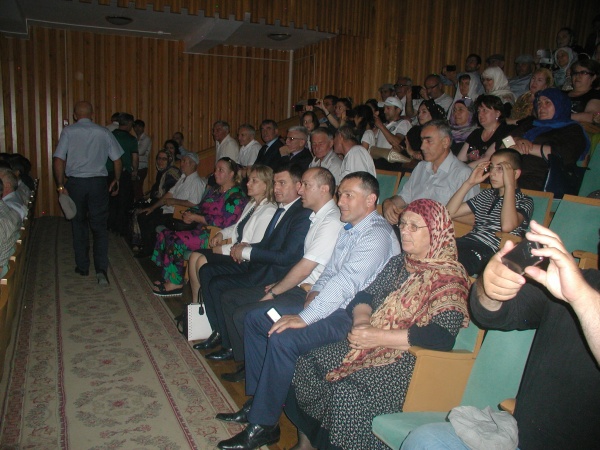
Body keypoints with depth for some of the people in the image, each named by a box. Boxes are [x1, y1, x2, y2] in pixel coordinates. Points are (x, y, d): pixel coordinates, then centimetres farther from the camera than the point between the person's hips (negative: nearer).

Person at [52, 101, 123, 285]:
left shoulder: (68, 132, -1)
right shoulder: (104, 132, 1)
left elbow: (58, 160, -8)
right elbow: (117, 159, 3)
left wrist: (60, 185, -2)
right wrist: (116, 180, 15)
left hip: (75, 183, 0)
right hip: (98, 183, 0)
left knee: (79, 226, 14)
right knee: (100, 227, 4)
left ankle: (82, 267, 23)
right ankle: (101, 268, -9)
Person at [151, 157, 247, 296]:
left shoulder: (236, 196, -11)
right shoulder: (213, 191, 19)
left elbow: (224, 222, -21)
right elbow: (200, 208, 23)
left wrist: (196, 218, -15)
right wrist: (189, 213, -3)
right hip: (202, 230, 10)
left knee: (176, 240, -23)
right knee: (164, 235, -4)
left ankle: (175, 283, -9)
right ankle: (168, 278, -1)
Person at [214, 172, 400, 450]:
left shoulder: (377, 236, -18)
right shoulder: (349, 229, 14)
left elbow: (345, 283, -26)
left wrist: (305, 317, -26)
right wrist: (316, 290, 0)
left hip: (350, 315, -10)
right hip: (329, 302, 10)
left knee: (283, 339, -30)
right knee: (255, 318, 5)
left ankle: (263, 426, -11)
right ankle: (257, 401, 12)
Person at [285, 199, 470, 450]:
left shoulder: (449, 278, -11)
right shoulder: (400, 263, 14)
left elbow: (442, 337, -23)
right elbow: (365, 295, 14)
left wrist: (378, 336, -22)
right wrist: (361, 321, -11)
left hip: (408, 361, -7)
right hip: (371, 347, 8)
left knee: (347, 393, -30)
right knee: (307, 365, -6)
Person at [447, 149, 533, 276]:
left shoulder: (524, 202, 9)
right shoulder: (486, 195, 27)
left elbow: (507, 226, -16)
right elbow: (449, 212, 19)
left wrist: (509, 185, -7)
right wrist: (469, 183, 14)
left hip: (487, 252, -6)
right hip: (464, 242, 6)